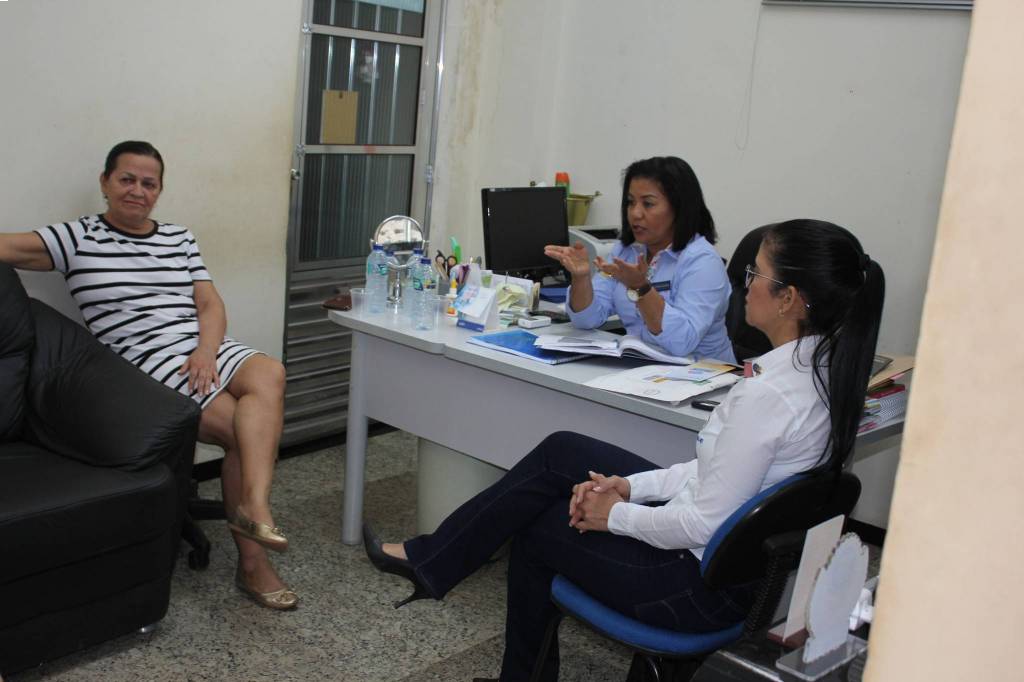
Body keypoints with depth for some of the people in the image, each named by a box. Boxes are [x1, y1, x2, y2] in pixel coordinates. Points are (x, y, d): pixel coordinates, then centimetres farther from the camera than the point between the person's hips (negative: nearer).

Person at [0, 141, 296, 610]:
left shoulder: (180, 238, 19)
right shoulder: (77, 238, 7)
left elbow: (211, 305, 11)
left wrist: (205, 352, -7)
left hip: (204, 349, 4)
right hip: (146, 362, -4)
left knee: (269, 374, -29)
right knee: (246, 427, -23)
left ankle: (253, 505, -40)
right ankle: (252, 561, -17)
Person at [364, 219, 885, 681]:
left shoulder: (769, 395, -31)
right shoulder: (825, 365, -1)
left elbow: (702, 525, -26)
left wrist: (615, 515, -10)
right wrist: (629, 485, 0)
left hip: (707, 583, -9)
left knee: (537, 528, 9)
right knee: (562, 452, 8)